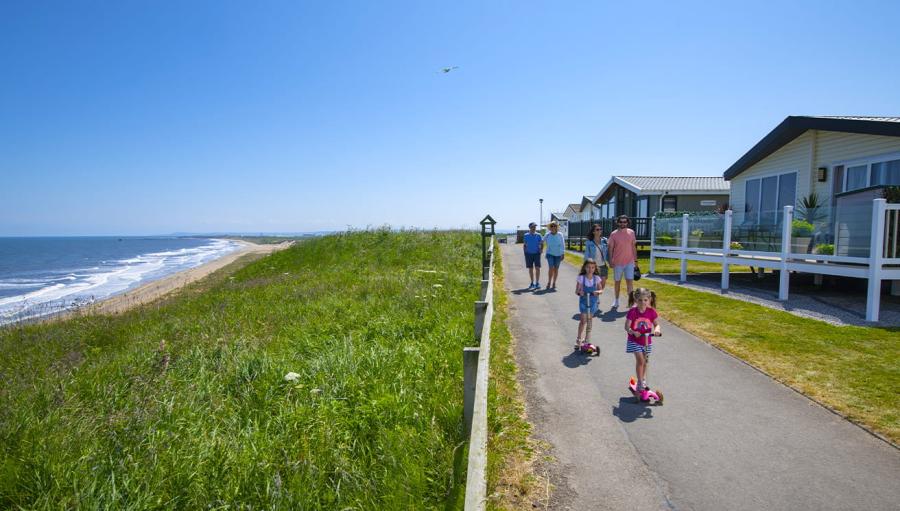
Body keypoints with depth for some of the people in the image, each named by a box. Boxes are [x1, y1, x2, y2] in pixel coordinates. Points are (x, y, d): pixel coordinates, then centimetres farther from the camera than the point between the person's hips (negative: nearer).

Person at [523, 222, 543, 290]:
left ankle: (537, 283, -1)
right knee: (530, 268, 6)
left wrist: (541, 250, -9)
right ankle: (532, 283, 15)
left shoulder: (538, 235, 2)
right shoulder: (526, 235, 5)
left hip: (536, 253, -1)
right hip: (528, 254, 1)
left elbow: (541, 244, 7)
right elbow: (525, 245, 11)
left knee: (537, 268, -8)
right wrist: (524, 251, -2)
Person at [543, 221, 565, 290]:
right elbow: (542, 242, 13)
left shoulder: (560, 235, -4)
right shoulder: (547, 235, -2)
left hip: (558, 254, 1)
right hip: (550, 254, -1)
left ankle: (554, 283, 17)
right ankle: (549, 283, -2)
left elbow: (562, 245, -2)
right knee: (551, 268, -12)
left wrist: (562, 254, -4)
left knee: (556, 269, 6)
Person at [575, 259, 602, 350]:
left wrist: (598, 292, -22)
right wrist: (579, 292, -29)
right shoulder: (581, 278, -9)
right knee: (583, 320, -8)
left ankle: (587, 338, 26)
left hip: (593, 302, 2)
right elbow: (577, 291, -6)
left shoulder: (596, 278, -3)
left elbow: (600, 290, 1)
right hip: (583, 301, -2)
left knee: (589, 321, 10)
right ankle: (579, 339, 3)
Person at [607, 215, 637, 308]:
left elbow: (633, 246, 9)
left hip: (629, 262, 1)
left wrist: (635, 259, 8)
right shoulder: (614, 234, -3)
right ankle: (616, 300, 24)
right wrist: (610, 260, -7)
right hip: (617, 262, -1)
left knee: (630, 281, -4)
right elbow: (610, 248, -1)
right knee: (617, 282, 10)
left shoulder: (631, 232, 4)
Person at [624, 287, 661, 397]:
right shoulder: (632, 311, -18)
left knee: (645, 361, 17)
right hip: (634, 340, -4)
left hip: (647, 340, 4)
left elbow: (657, 324, -3)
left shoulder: (651, 311, -9)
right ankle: (640, 382, -4)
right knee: (640, 360, -16)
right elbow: (627, 327, -16)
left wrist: (656, 329, -26)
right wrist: (633, 332, -35)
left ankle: (644, 381, 39)